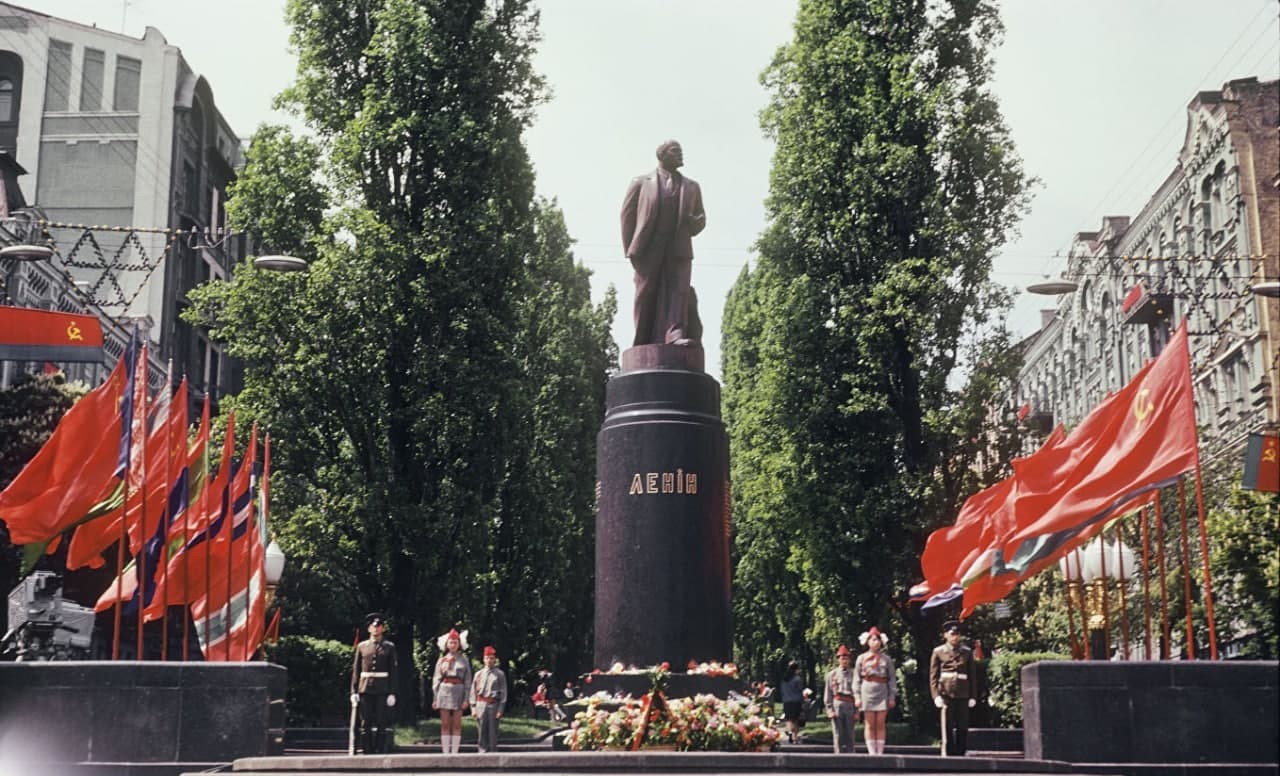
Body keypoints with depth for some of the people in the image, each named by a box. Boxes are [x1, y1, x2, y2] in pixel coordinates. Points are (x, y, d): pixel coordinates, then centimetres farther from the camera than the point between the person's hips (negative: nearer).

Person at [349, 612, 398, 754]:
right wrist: (354, 691, 1)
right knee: (365, 723, 2)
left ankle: (381, 752, 1)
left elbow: (393, 671, 3)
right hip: (365, 689, 2)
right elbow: (356, 670, 9)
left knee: (382, 723, -2)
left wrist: (392, 693, -4)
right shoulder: (362, 646, 10)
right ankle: (367, 752, 6)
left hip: (382, 690, -1)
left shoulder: (389, 647, 6)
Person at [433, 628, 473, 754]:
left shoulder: (463, 659, 7)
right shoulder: (442, 660, 10)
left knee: (456, 725, 0)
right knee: (445, 725, 0)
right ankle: (445, 752, 2)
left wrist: (466, 699, -5)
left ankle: (454, 752, 3)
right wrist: (434, 698, 3)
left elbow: (468, 679, 3)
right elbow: (436, 679, 10)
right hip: (444, 691, 1)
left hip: (458, 691, -1)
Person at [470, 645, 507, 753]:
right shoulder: (479, 674, 10)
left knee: (493, 732, 0)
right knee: (482, 732, 2)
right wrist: (474, 708, 2)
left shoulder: (500, 674, 4)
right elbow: (473, 692, 9)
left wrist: (500, 710, -7)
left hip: (494, 705, -2)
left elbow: (503, 693, 0)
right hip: (481, 705, 2)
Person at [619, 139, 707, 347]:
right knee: (646, 296, -3)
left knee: (679, 291, -15)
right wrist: (630, 249, -1)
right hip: (648, 250, -2)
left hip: (679, 250, 2)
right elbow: (627, 216, 8)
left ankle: (675, 336, -26)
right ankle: (645, 343, 0)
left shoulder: (692, 187, 19)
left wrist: (694, 222, -2)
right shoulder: (641, 183, 11)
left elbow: (700, 219, 23)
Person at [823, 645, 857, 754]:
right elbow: (828, 693, 6)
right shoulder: (832, 674, 9)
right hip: (837, 705, 0)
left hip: (850, 706, 1)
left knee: (849, 735, 4)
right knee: (838, 735, -2)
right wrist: (829, 709, -3)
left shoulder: (854, 674, 9)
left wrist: (857, 711, 0)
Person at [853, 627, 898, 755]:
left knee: (880, 725, -1)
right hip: (867, 691, 0)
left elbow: (892, 679, 8)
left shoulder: (886, 659, 9)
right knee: (869, 724, -1)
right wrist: (857, 696, -2)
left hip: (882, 692, 0)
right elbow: (857, 679, 6)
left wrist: (892, 697, 0)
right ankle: (872, 752, 1)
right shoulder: (861, 658, 8)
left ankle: (880, 752, 1)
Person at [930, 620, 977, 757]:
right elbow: (933, 676, 4)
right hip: (946, 693, -2)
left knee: (962, 727, 2)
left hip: (963, 694, 2)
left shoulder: (967, 652, 12)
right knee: (948, 727, -2)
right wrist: (936, 695, -6)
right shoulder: (938, 651, 7)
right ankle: (948, 754, 2)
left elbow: (972, 676, 12)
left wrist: (973, 696, 5)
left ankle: (960, 754, 9)